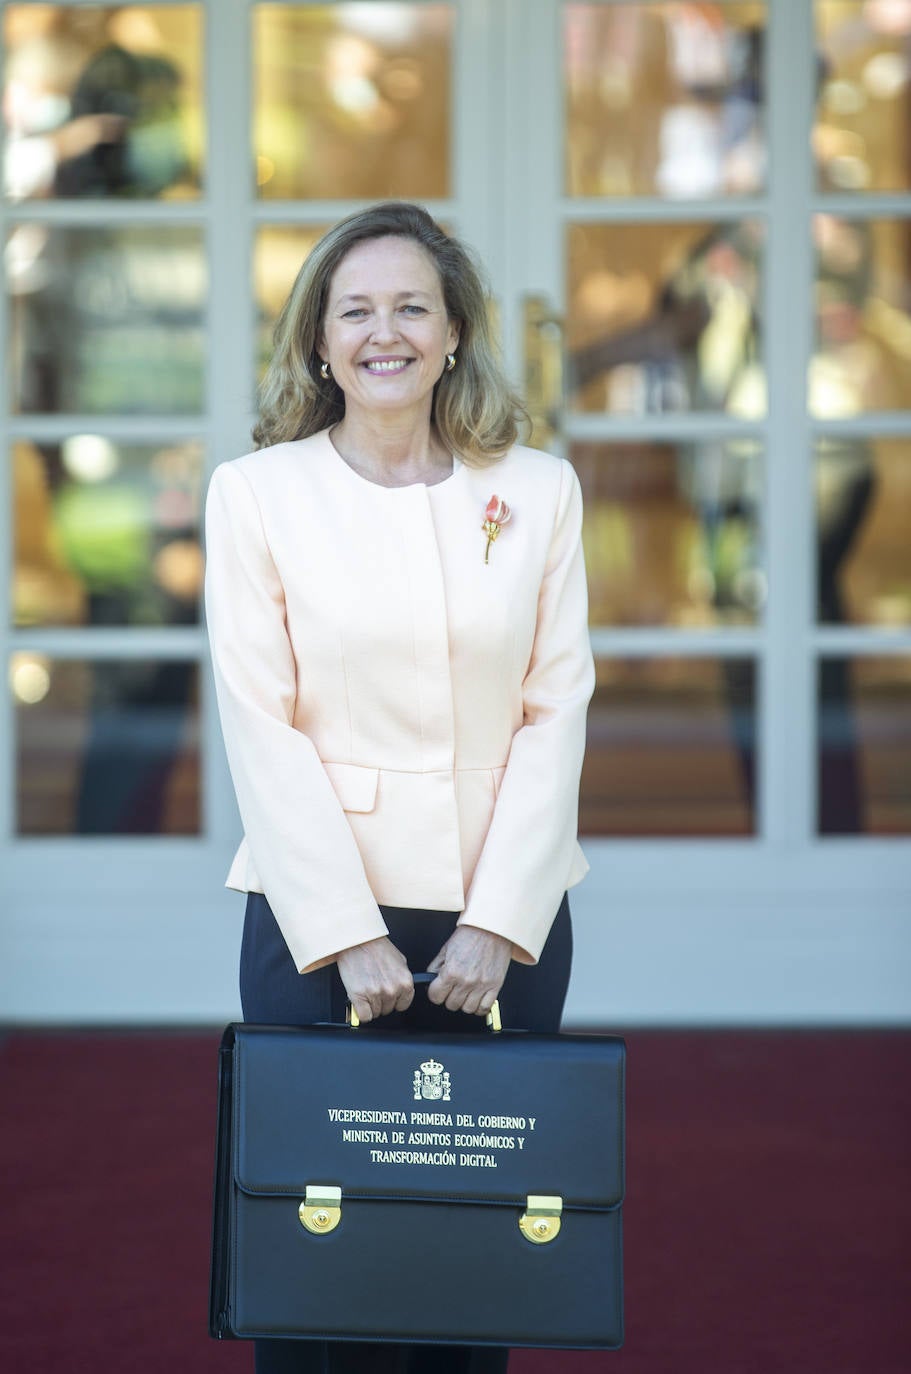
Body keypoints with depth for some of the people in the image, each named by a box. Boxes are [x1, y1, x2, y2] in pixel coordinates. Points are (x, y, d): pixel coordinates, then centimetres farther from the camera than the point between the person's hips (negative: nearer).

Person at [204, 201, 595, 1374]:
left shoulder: (538, 491, 6)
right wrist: (351, 935, -11)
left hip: (505, 917, 2)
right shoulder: (255, 492, 1)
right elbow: (260, 729, -4)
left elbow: (557, 713, 2)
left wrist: (496, 923, -7)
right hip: (317, 912, -1)